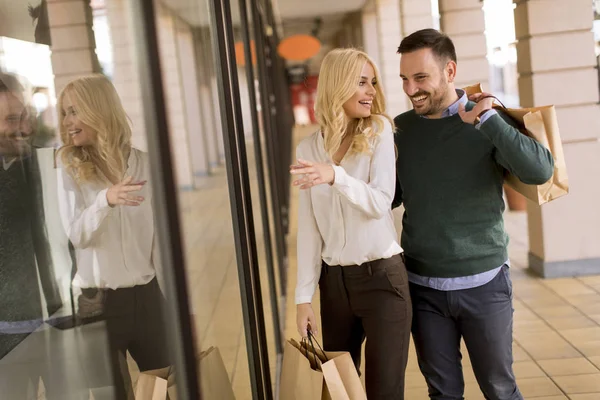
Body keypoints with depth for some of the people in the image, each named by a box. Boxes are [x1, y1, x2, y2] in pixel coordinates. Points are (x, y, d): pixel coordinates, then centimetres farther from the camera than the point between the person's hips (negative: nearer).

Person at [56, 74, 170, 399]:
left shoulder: (143, 163, 0)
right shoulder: (68, 166, -4)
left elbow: (159, 233, 3)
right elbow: (76, 235, -13)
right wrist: (105, 200, -32)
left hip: (146, 295, 2)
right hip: (98, 301, -1)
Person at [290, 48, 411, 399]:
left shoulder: (379, 131, -3)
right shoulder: (308, 149, 4)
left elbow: (381, 203, -13)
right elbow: (309, 227, 4)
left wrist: (335, 176, -30)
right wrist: (304, 295, 1)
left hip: (382, 275, -3)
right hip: (334, 281, 3)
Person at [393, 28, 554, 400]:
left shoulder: (488, 121, -6)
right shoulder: (400, 129, 1)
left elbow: (540, 171, -20)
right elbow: (389, 196, 11)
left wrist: (487, 119, -25)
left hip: (483, 282, -2)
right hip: (422, 286, 2)